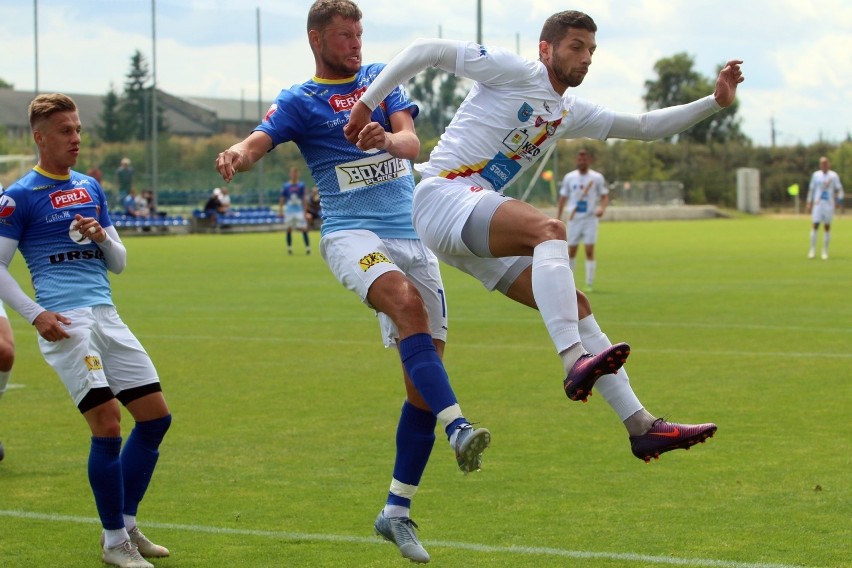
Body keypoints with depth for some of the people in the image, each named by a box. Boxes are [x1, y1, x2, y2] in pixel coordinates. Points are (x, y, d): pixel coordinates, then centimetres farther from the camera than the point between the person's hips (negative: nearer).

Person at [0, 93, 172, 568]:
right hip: (65, 323, -7)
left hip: (107, 316, 7)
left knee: (156, 416, 5)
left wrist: (101, 236, -1)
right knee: (108, 423, -15)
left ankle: (127, 524, 20)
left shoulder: (91, 188, 17)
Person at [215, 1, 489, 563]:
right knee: (408, 303, -37)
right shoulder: (298, 101, 5)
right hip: (352, 234, -4)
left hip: (413, 234, 4)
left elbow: (411, 143, 0)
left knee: (424, 379, 0)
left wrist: (386, 139, -25)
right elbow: (259, 141, -12)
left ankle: (396, 512, 9)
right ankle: (458, 428, -48)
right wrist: (236, 154, -37)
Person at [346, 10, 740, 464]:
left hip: (479, 229, 9)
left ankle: (642, 427, -2)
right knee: (549, 229, -34)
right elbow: (426, 52, -5)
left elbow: (645, 127, 27)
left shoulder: (570, 112, 21)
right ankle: (575, 363, -49)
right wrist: (367, 104, -6)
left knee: (575, 306, 0)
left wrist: (714, 102, 19)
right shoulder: (515, 72, -4)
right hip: (443, 195, -9)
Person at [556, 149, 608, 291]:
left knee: (589, 251, -8)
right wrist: (558, 219, 5)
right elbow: (563, 198, 9)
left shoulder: (597, 177, -1)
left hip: (590, 219, -2)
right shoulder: (569, 177, 5)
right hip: (574, 219, 2)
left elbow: (605, 196, 2)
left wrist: (602, 208, -18)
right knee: (571, 251, 6)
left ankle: (589, 284, -4)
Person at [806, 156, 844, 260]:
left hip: (829, 204, -1)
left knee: (827, 226, 2)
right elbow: (811, 189, 11)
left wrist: (839, 201, -8)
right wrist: (809, 203, 7)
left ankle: (825, 251, 7)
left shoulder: (834, 175, 2)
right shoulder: (816, 175, 6)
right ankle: (812, 249, 4)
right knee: (815, 225, -4)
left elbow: (839, 189, 4)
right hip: (817, 204, 1)